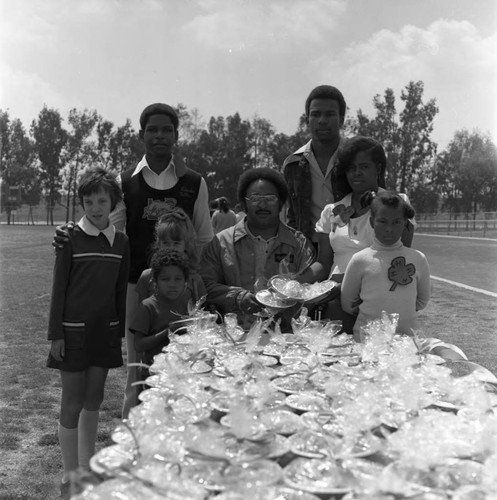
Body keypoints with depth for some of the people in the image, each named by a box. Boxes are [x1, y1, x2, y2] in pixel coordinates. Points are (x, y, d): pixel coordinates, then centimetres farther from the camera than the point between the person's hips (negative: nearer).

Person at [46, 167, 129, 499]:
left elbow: (121, 290, 8)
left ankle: (88, 468, 30)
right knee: (72, 404, 4)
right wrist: (56, 334, -9)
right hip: (74, 330, -4)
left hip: (105, 331, 4)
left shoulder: (121, 241, 3)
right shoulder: (71, 238, -9)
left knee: (94, 400, 14)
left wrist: (121, 332, 9)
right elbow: (59, 288, -7)